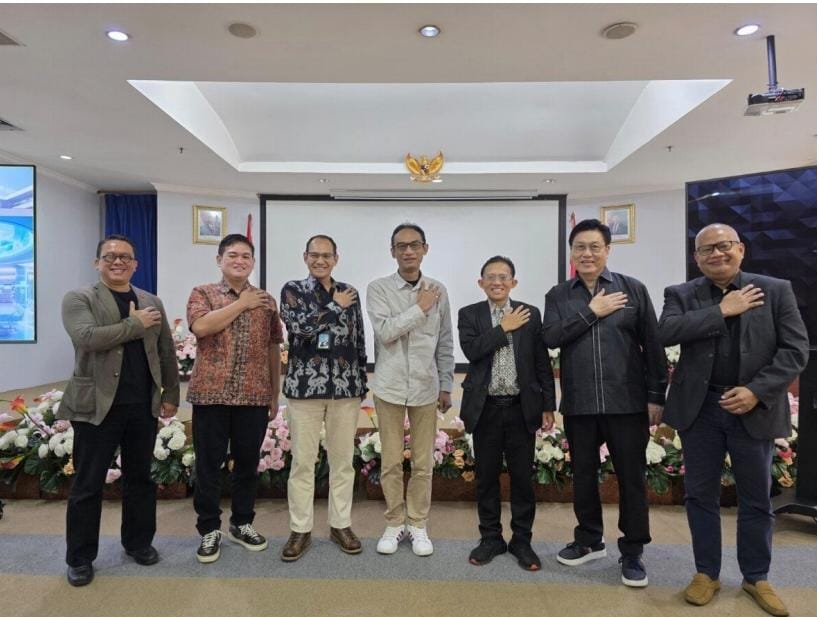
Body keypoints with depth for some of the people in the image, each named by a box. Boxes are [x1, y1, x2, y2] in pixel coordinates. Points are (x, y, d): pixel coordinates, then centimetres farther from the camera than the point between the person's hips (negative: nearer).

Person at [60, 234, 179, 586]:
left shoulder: (152, 303, 11)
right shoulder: (78, 299, -1)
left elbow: (167, 353, 12)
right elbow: (87, 337, -21)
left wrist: (171, 395, 9)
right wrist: (135, 323, -14)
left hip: (143, 406, 4)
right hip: (96, 405, -3)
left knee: (140, 478, 14)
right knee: (88, 484, 7)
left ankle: (138, 542, 30)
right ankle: (80, 557, 23)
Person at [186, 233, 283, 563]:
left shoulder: (267, 301, 10)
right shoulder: (202, 293, 3)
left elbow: (273, 349, 11)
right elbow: (201, 327, -18)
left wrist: (275, 394, 8)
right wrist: (242, 304, -11)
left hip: (254, 396, 2)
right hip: (211, 394, -2)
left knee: (248, 462, 12)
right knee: (209, 464, 7)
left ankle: (241, 523, 30)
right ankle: (209, 529, 24)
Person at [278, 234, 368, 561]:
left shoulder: (349, 292, 8)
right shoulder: (292, 289, 1)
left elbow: (359, 340, 11)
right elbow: (300, 326, -18)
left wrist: (362, 383, 8)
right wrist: (335, 306, -10)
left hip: (346, 387, 3)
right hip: (304, 387, -2)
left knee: (343, 460, 11)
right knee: (302, 461, 6)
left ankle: (340, 524, 26)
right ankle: (300, 529, 21)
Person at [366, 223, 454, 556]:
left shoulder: (438, 290, 4)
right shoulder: (378, 288, -3)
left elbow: (445, 343, 8)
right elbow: (385, 331, -17)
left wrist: (446, 386, 7)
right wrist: (420, 308, -14)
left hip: (426, 387, 2)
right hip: (390, 386, -1)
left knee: (423, 463, 8)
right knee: (391, 462, 8)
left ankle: (418, 525, 25)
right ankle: (395, 523, 26)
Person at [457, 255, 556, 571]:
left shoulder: (530, 314, 4)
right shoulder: (469, 314, 3)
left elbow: (542, 363, 4)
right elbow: (471, 350, -15)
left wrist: (548, 406, 2)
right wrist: (504, 328, -13)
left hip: (522, 408, 0)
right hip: (485, 408, 0)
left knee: (522, 477, 8)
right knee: (487, 477, 11)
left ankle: (522, 540, 25)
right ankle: (491, 538, 27)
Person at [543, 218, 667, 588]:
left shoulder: (633, 289, 2)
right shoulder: (558, 295, 6)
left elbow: (652, 346, 1)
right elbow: (550, 337, -10)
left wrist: (657, 396, -1)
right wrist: (591, 312, -12)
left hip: (627, 403, -2)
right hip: (578, 405, 2)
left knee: (631, 477, 6)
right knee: (583, 475, 14)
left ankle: (632, 552, 23)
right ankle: (589, 540, 33)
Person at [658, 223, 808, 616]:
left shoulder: (776, 290, 1)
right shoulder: (681, 295, 1)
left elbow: (796, 349, -4)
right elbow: (666, 333, -16)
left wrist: (757, 391, -15)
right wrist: (722, 311, -17)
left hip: (753, 408, 0)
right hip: (699, 409, 0)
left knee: (756, 499, 13)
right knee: (701, 495, 10)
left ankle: (756, 577, 32)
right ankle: (706, 573, 27)